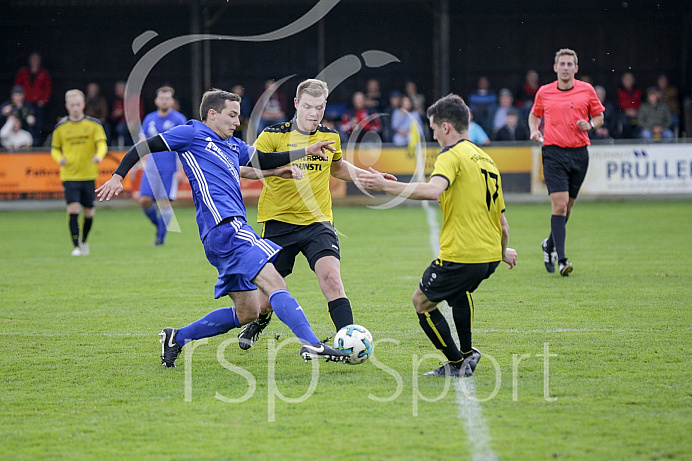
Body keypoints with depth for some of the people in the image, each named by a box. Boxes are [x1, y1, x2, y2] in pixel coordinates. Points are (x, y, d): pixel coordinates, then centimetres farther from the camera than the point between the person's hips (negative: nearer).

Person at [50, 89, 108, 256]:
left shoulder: (93, 124, 1)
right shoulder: (61, 127, 4)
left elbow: (102, 144, -5)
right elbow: (55, 149, 13)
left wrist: (99, 155, -28)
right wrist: (59, 158, -9)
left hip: (89, 175, 1)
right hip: (69, 176, -1)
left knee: (89, 212, 7)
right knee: (73, 208, -15)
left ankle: (84, 240, 32)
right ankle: (76, 246, -9)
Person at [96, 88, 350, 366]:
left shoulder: (232, 145, 26)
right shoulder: (192, 133, 4)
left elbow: (263, 160, 34)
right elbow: (145, 146, 5)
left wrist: (306, 152, 24)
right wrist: (118, 176, -4)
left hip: (233, 228, 10)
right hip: (224, 226, -10)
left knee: (247, 312, 10)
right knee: (273, 282, -22)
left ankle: (177, 338, 18)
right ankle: (311, 344, -34)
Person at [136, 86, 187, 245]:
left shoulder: (178, 119, -3)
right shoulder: (149, 119, 11)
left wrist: (181, 171, -12)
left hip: (170, 169, -4)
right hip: (151, 168, 4)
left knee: (165, 202, -7)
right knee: (144, 200, -5)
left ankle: (161, 236, 5)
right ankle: (159, 225, 19)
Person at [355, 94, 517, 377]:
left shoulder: (452, 154, -8)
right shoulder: (486, 160, 16)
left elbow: (433, 190, -30)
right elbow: (502, 223, 20)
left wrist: (386, 186, -27)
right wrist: (503, 251, 37)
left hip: (461, 255, -9)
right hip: (490, 255, 9)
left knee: (422, 301, 9)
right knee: (461, 289, 37)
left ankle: (457, 363, 7)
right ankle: (467, 352, 28)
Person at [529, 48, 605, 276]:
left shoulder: (587, 90, 5)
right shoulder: (544, 92, 5)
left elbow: (599, 116, 14)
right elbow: (534, 115, 21)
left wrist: (590, 125, -8)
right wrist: (534, 130, 1)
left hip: (579, 153, 2)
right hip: (553, 152, -2)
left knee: (567, 207, 11)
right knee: (559, 205, -14)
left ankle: (550, 245, 37)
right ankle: (561, 259, -15)